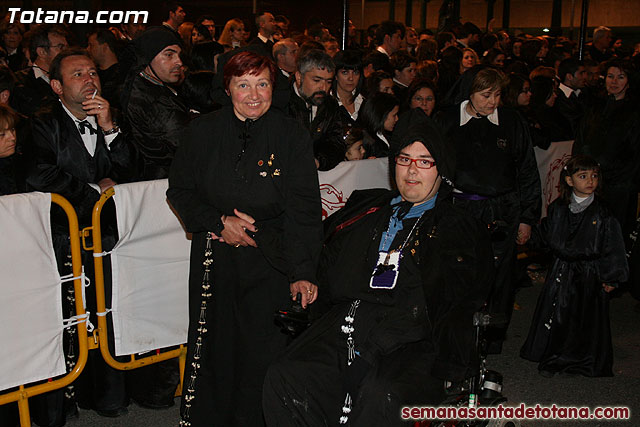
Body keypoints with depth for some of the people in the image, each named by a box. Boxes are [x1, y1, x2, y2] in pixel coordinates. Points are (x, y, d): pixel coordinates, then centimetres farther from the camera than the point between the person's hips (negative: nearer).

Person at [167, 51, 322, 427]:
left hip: (270, 262, -1)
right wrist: (219, 222, -8)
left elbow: (303, 211, -9)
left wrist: (303, 272, -18)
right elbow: (180, 191, 8)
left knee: (264, 353, -1)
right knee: (212, 350, 7)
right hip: (214, 261, 2)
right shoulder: (202, 132, 2)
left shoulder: (292, 136, -4)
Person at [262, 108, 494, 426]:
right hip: (345, 324, 4)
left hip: (412, 342, -3)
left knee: (382, 397, -35)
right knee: (283, 377, -25)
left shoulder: (460, 228, 16)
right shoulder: (365, 207, 28)